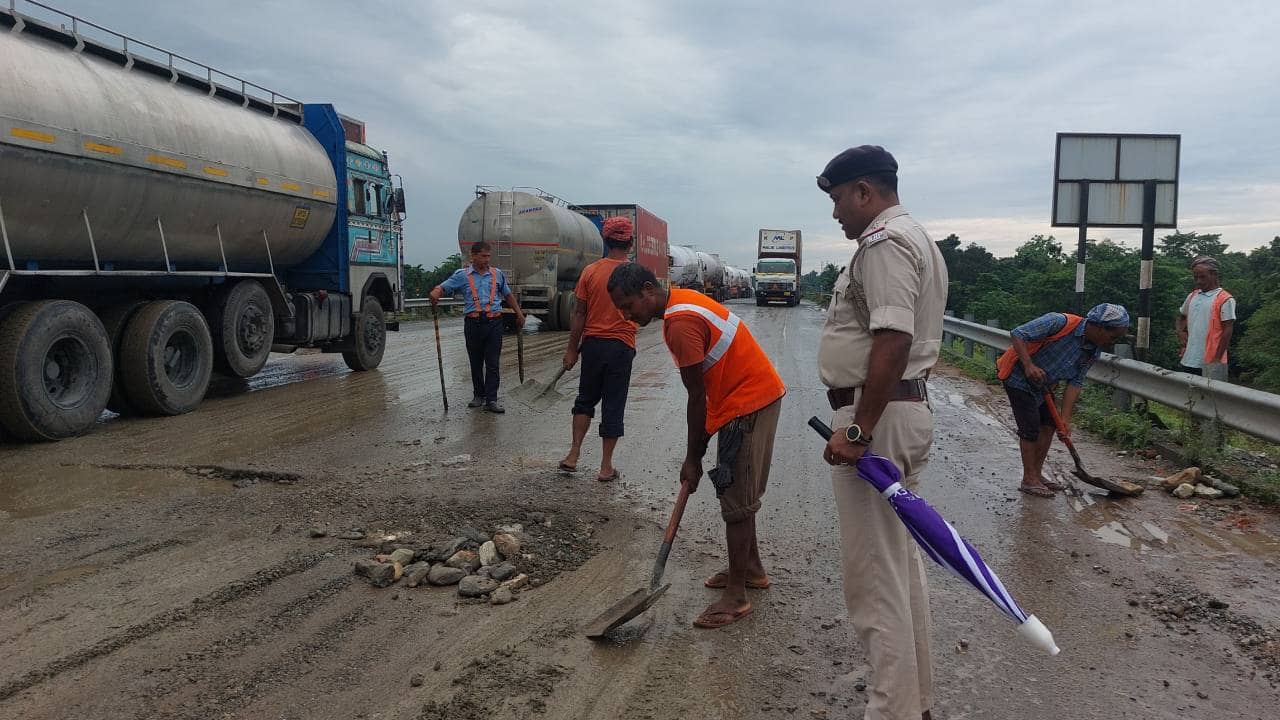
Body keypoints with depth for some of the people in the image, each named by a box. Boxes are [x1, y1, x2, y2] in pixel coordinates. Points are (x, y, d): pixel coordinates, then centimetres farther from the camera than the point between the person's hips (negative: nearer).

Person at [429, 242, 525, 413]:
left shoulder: (497, 274, 11)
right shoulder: (462, 275, 4)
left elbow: (508, 295, 23)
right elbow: (443, 287, -4)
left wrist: (519, 314, 22)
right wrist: (435, 294, -27)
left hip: (494, 323, 1)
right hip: (473, 323, 0)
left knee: (492, 363, -3)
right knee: (476, 362, 10)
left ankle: (491, 400, -3)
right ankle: (478, 395, 23)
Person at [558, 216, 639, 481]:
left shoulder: (590, 271, -4)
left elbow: (579, 313, -1)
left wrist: (572, 349, 5)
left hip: (592, 343, 2)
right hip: (621, 346, -1)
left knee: (585, 399, 19)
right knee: (613, 406, 6)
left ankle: (573, 455, 13)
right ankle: (606, 467, 11)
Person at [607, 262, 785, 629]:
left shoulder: (680, 323, -23)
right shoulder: (683, 301, 9)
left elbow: (697, 397, -18)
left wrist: (692, 458, -9)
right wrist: (698, 447, 16)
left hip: (748, 403, -10)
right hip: (758, 395, 10)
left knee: (736, 499, -4)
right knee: (739, 492, 20)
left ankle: (736, 595, 5)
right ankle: (751, 567, 34)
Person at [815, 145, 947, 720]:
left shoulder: (884, 241, -14)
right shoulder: (916, 238, 20)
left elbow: (892, 342, -26)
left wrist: (858, 430, -26)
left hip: (878, 415, -11)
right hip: (910, 408, 11)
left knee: (874, 575, -4)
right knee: (900, 564, 18)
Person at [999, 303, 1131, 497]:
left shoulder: (1093, 351, -6)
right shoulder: (1060, 322, -29)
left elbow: (1075, 383, -6)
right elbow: (1017, 334, -28)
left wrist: (1065, 419, -13)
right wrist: (1029, 365, -37)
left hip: (1043, 385, 8)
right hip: (1019, 377, -8)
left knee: (1049, 425, 10)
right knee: (1031, 428, -7)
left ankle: (1037, 474, 23)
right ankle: (1029, 479, 5)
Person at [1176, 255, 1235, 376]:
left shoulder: (1225, 300, -8)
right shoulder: (1192, 296, 12)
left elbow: (1228, 331, -10)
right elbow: (1181, 316, 29)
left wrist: (1217, 359, -13)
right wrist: (1180, 332, 9)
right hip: (1188, 361, 6)